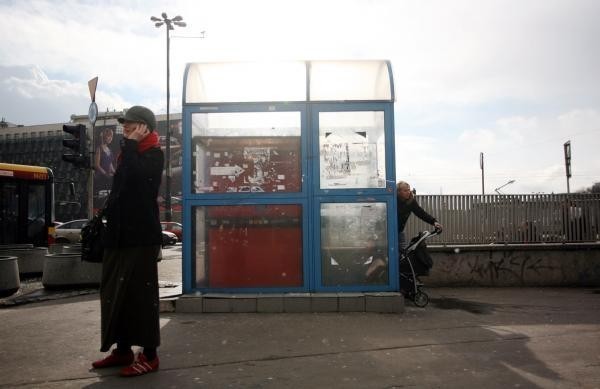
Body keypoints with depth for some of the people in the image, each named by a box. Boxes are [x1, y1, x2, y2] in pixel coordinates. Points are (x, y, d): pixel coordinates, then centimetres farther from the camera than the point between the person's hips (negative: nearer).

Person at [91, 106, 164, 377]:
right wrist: (109, 218, 17)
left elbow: (135, 175, -26)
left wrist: (130, 144, -13)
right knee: (115, 292, 10)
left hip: (141, 235, -8)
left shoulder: (154, 154, -5)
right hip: (120, 233, 9)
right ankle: (123, 350, 21)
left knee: (141, 293, -7)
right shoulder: (129, 154, 19)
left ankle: (149, 355, 1)